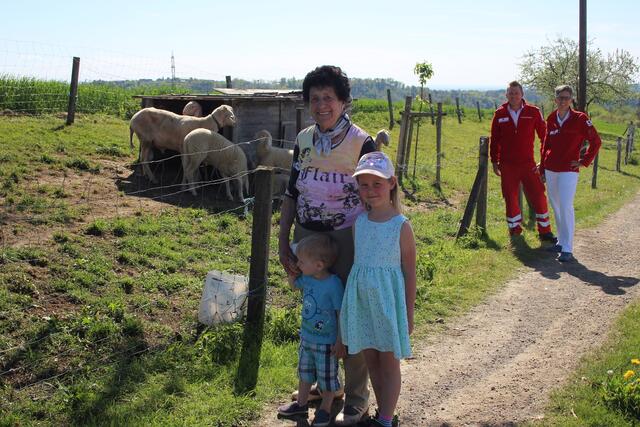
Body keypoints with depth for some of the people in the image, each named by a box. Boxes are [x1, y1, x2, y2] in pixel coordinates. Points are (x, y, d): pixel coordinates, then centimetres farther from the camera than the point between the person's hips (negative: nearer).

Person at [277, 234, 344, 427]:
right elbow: (293, 284, 17)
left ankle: (325, 409, 33)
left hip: (326, 342, -7)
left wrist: (340, 341, -17)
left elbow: (342, 314, -21)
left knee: (327, 378, 13)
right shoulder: (307, 279, -8)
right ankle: (301, 404, 43)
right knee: (304, 372, 24)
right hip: (306, 337, 7)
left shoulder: (333, 285, -28)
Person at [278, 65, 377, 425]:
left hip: (347, 241, -5)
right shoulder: (304, 140, 3)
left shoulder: (361, 142, -12)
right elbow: (292, 195, 10)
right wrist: (283, 243, 5)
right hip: (306, 237, 6)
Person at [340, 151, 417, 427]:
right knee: (370, 358, 14)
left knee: (389, 361, 6)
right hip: (361, 297, 5)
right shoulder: (359, 222, 2)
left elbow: (409, 272, -7)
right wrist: (350, 298, 12)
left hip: (387, 298, -5)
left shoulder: (401, 226, -11)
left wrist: (409, 313, -5)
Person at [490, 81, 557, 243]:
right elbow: (494, 139, 9)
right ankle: (515, 228, 25)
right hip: (507, 165, 1)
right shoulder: (500, 114, 1)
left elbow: (544, 136, 1)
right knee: (510, 198, 8)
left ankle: (545, 231, 12)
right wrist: (494, 161, 10)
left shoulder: (533, 112, -3)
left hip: (528, 163, -1)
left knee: (538, 196, 0)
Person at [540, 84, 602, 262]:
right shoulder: (551, 119, 7)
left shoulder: (580, 119, -6)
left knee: (566, 207, -13)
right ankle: (561, 242, 25)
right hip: (550, 171, 5)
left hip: (568, 171, -5)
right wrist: (542, 167, 16)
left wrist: (584, 161, -5)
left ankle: (567, 249, -11)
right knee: (556, 207, 12)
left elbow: (596, 141, -3)